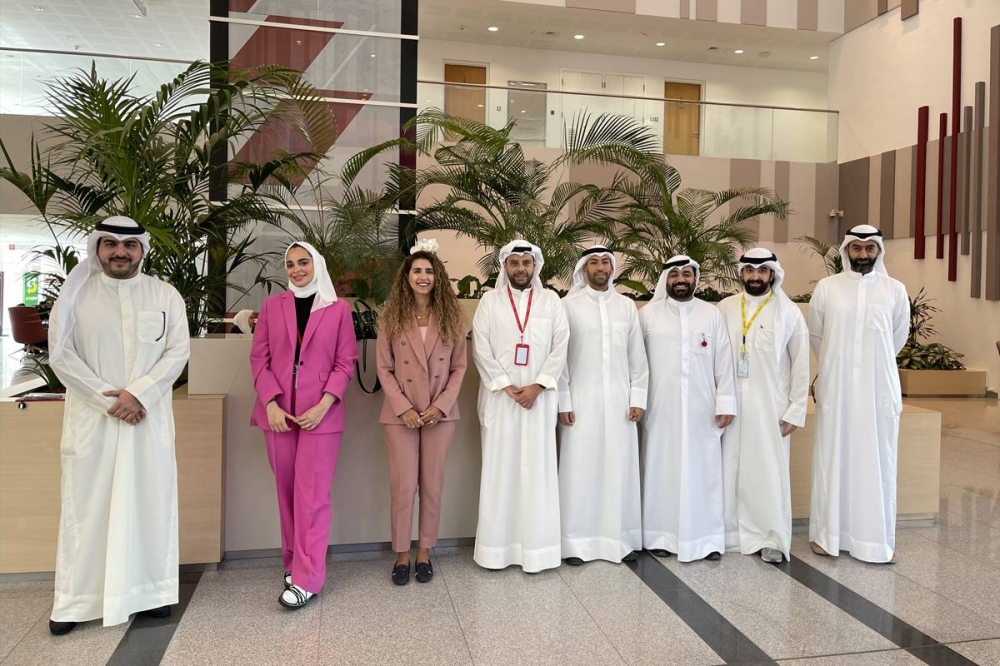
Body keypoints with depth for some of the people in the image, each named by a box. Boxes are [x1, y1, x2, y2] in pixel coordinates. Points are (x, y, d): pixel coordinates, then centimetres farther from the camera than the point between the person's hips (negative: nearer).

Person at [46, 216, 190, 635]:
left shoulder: (165, 295, 5)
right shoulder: (76, 293, 4)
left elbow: (178, 351, -1)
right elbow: (60, 354, -2)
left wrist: (139, 393, -14)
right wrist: (107, 398, -11)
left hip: (149, 418, 1)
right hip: (91, 418, 0)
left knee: (150, 501, 5)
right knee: (85, 504, 4)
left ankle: (152, 590, 15)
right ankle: (74, 600, 14)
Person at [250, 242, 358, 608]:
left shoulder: (338, 309, 3)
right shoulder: (272, 306, 8)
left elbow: (345, 362, 0)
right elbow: (258, 358, 6)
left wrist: (323, 405, -11)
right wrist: (271, 403, -7)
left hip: (320, 413, -2)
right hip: (278, 412, 3)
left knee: (311, 492, -5)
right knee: (286, 490, 10)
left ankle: (306, 577, -2)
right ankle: (292, 561, 24)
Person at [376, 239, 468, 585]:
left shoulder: (451, 316, 2)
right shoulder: (392, 316, 0)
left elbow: (459, 366, 3)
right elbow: (384, 368, -1)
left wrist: (440, 405, -9)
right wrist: (404, 408, -11)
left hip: (440, 413, 1)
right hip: (401, 414, -1)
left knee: (432, 486, 7)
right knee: (403, 486, 1)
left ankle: (424, 553, 21)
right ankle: (402, 555, 17)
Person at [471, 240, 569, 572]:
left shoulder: (550, 300, 6)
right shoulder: (490, 301, 5)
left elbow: (560, 347, 1)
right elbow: (481, 349, -2)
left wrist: (536, 386, -10)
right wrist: (507, 387, -10)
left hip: (539, 397, 0)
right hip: (499, 397, 0)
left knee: (537, 469, 1)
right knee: (499, 469, 3)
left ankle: (536, 547, 9)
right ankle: (497, 546, 11)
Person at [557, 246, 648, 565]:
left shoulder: (627, 306, 8)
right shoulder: (569, 305, 0)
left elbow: (637, 355, 8)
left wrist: (637, 397, 3)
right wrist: (563, 401, -6)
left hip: (619, 400, 3)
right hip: (581, 400, -2)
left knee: (620, 468, 5)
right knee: (580, 469, 0)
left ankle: (621, 538, 16)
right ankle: (577, 542, 9)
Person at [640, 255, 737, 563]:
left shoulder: (712, 314, 6)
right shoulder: (648, 314, 3)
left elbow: (724, 362, 4)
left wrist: (725, 403, -2)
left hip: (702, 409, 1)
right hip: (661, 408, -1)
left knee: (704, 470, 3)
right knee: (662, 469, 4)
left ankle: (707, 537, 11)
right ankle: (661, 535, 12)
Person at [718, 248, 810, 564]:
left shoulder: (789, 312, 0)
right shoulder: (725, 308, 5)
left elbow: (801, 364, 1)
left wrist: (796, 411, -3)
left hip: (770, 407, -2)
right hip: (730, 404, 2)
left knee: (769, 472, 1)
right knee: (730, 470, 6)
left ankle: (772, 539, 12)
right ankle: (729, 533, 17)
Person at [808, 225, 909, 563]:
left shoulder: (895, 290, 2)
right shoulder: (826, 288, 1)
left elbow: (899, 336, 15)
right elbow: (814, 335, 12)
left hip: (879, 388, 1)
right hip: (835, 387, 0)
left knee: (876, 461, 5)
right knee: (832, 458, 4)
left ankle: (875, 537, 15)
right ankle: (828, 532, 13)